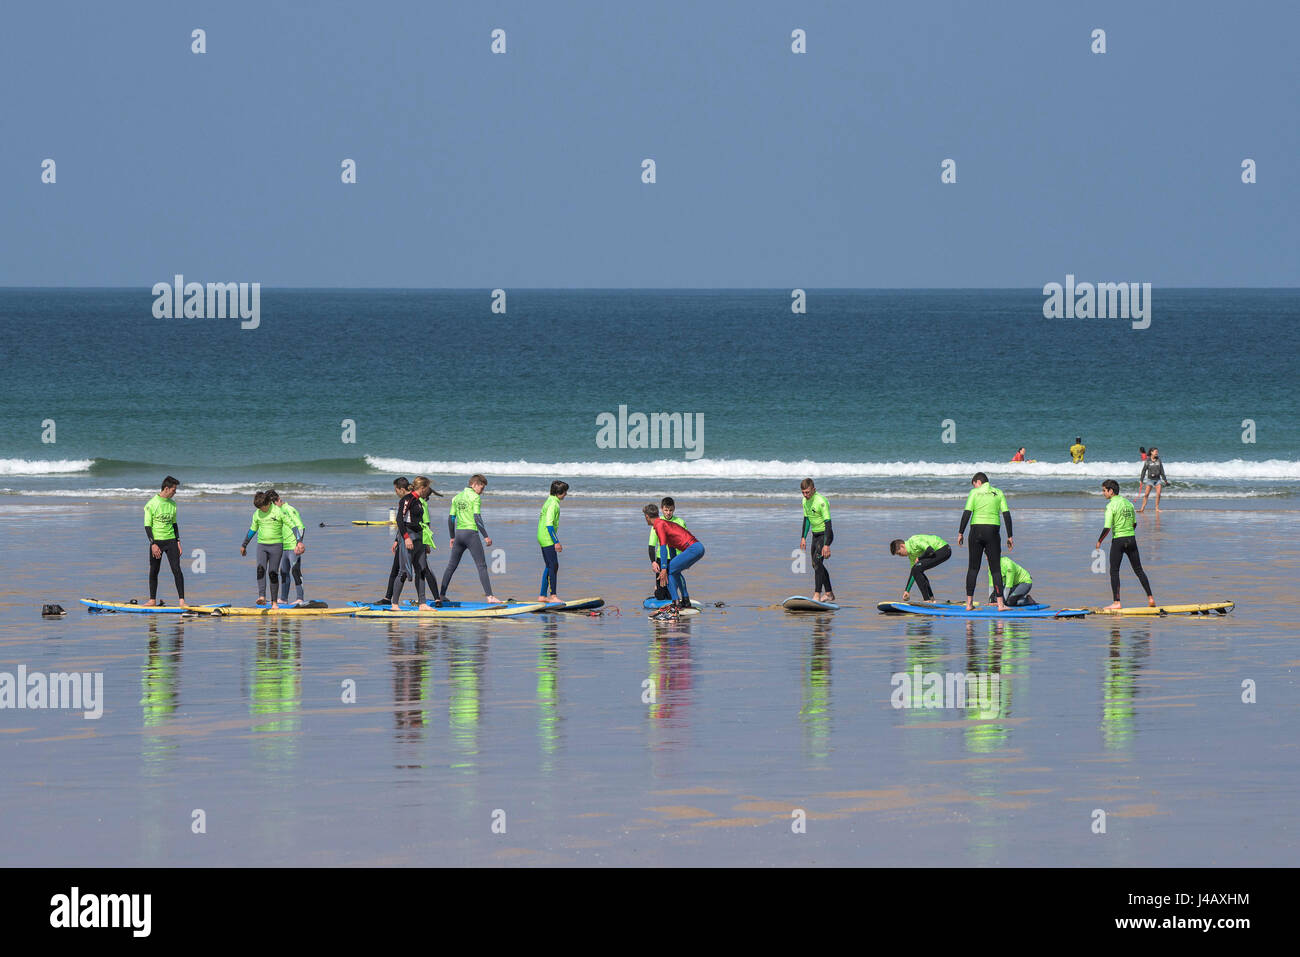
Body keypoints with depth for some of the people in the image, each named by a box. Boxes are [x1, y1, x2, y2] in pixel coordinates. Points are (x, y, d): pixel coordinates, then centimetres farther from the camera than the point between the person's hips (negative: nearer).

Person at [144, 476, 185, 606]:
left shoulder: (172, 504, 8)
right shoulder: (152, 504, -8)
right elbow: (147, 526, -8)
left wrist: (178, 542, 11)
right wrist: (153, 544, -16)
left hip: (171, 540, 3)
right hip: (156, 541, -3)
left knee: (176, 570, -7)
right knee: (153, 571, 4)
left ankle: (181, 600, -8)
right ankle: (152, 600, 17)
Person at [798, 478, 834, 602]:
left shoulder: (821, 501, -23)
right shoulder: (805, 501, 4)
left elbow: (828, 523, -25)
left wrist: (826, 545, -29)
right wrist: (803, 537, 14)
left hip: (825, 534, -9)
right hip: (816, 535, 9)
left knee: (817, 561, -20)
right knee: (816, 564, 13)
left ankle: (817, 595, -23)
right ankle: (829, 594, 26)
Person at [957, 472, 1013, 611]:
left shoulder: (975, 493, 1)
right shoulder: (998, 493, 7)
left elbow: (967, 513, -6)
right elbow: (1006, 514, 3)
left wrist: (960, 533, -1)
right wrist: (1010, 536, 5)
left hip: (976, 530, -1)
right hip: (993, 531, 1)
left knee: (973, 568, 9)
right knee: (996, 568, 2)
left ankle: (969, 602, 9)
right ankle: (1000, 603, -6)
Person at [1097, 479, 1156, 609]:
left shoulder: (1111, 506, -12)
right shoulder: (1128, 503, 8)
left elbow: (1107, 527, -19)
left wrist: (1099, 541, -6)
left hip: (1118, 540, -6)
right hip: (1131, 538, 6)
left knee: (1114, 571, 2)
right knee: (1138, 570, 13)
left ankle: (1117, 602, -2)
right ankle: (1150, 598, 11)